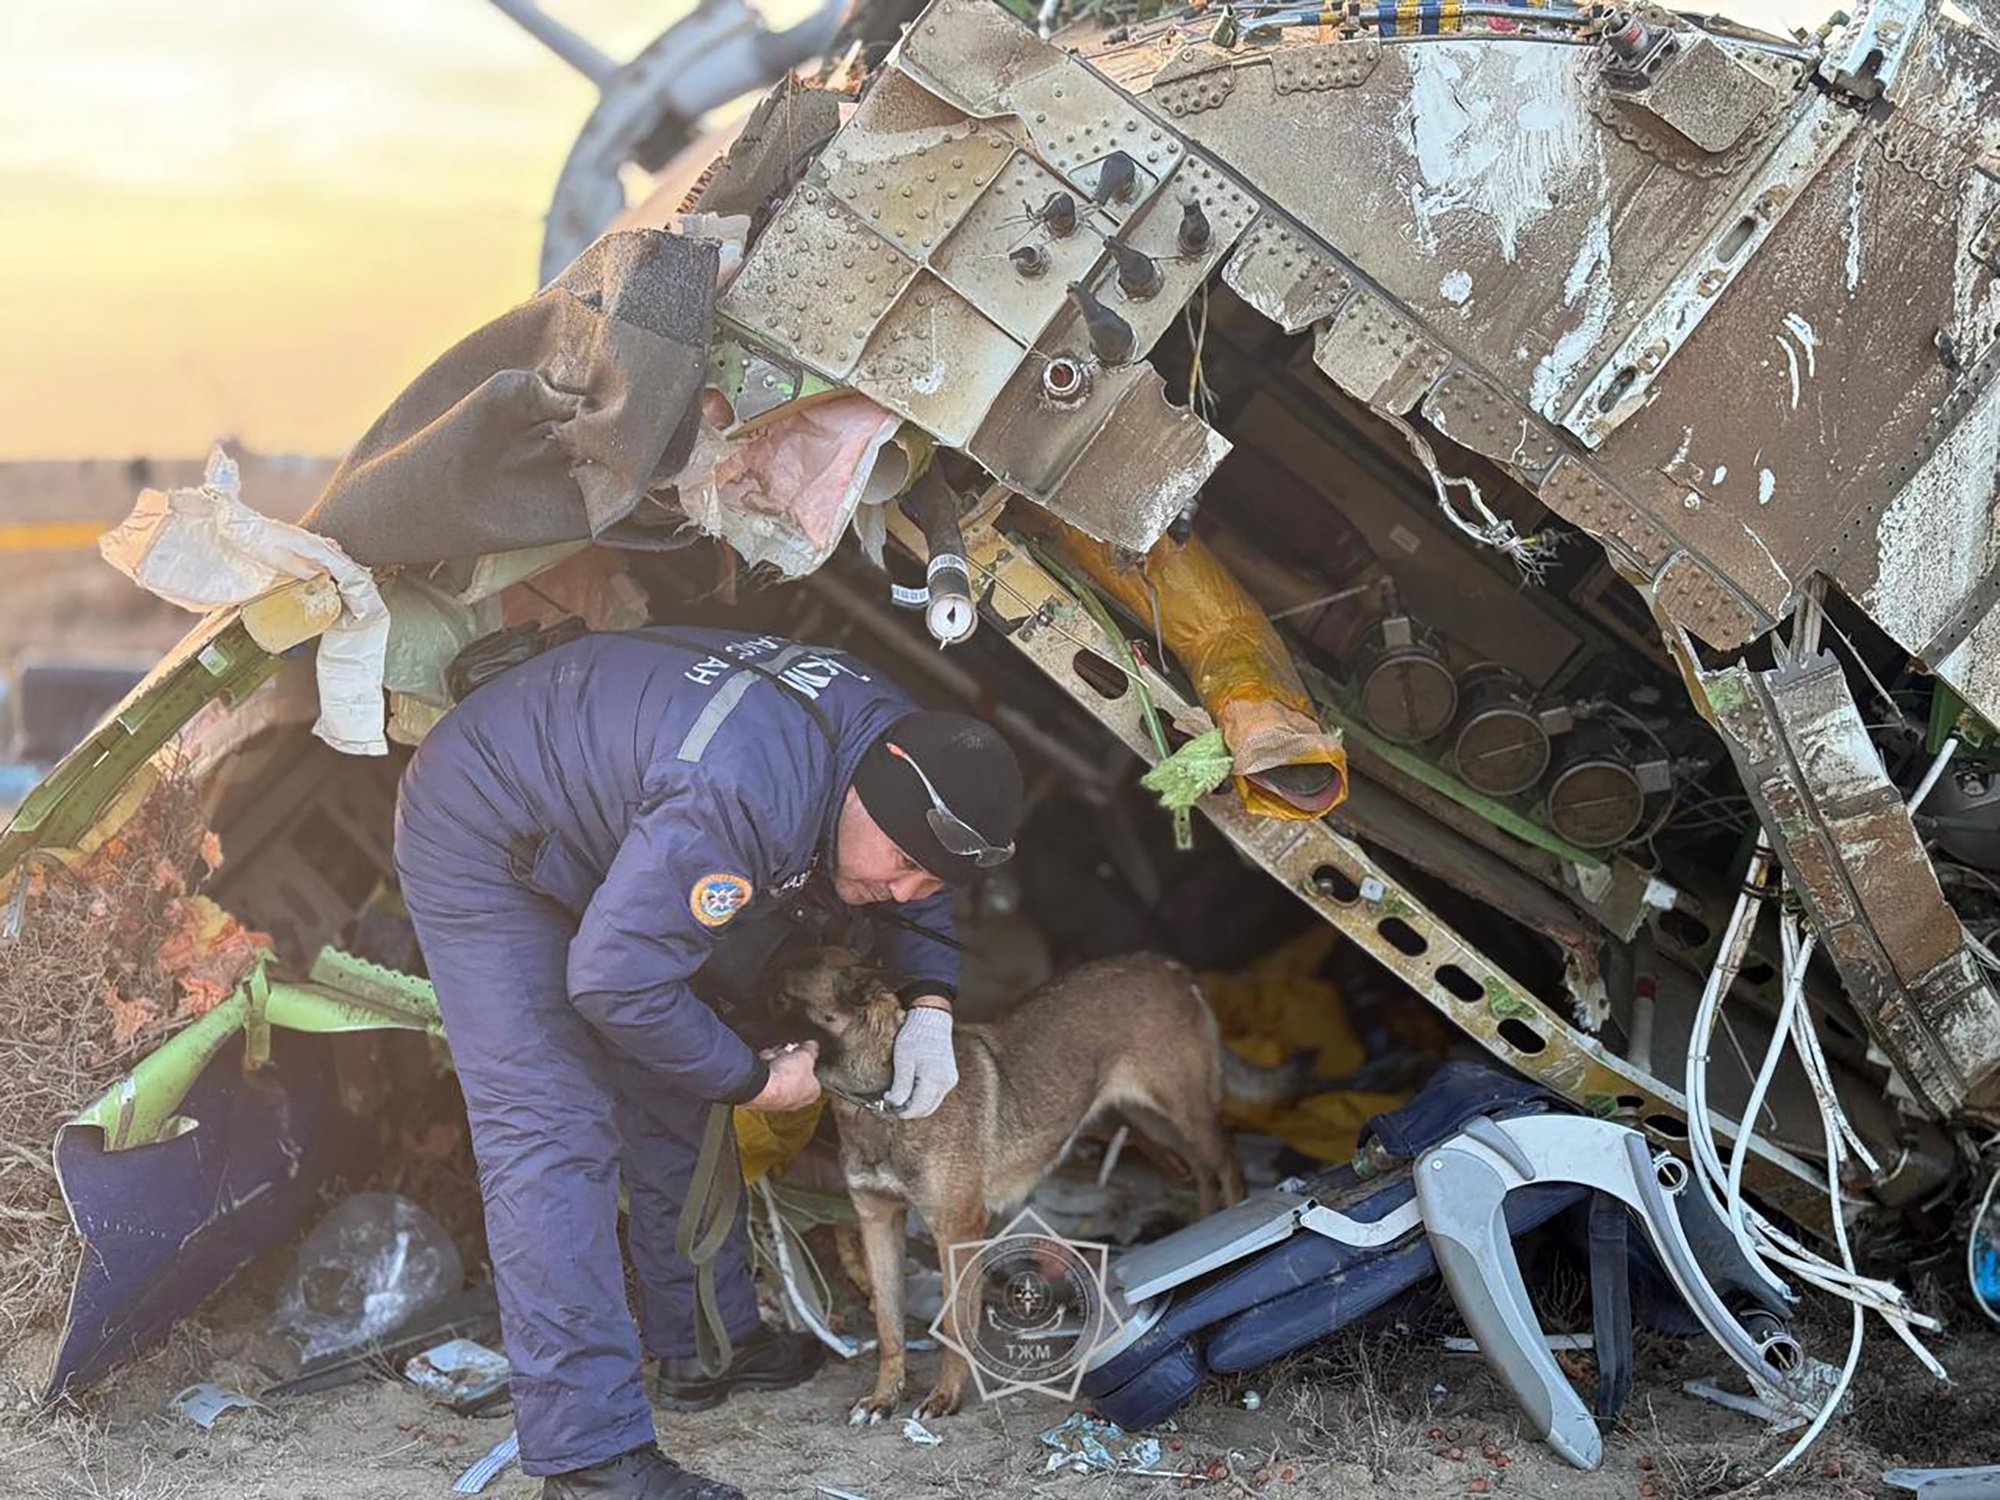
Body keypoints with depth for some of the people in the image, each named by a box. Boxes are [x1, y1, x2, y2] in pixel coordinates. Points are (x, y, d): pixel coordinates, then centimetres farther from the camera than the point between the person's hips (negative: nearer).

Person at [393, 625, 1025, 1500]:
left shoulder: (905, 745, -12)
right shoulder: (740, 800, -41)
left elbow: (915, 903, 11)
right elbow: (614, 982, -34)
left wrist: (929, 1009, -8)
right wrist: (754, 1081, -20)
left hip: (600, 830, 9)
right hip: (480, 834, -9)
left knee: (673, 1103, 13)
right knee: (553, 1132, -16)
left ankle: (705, 1348, 28)